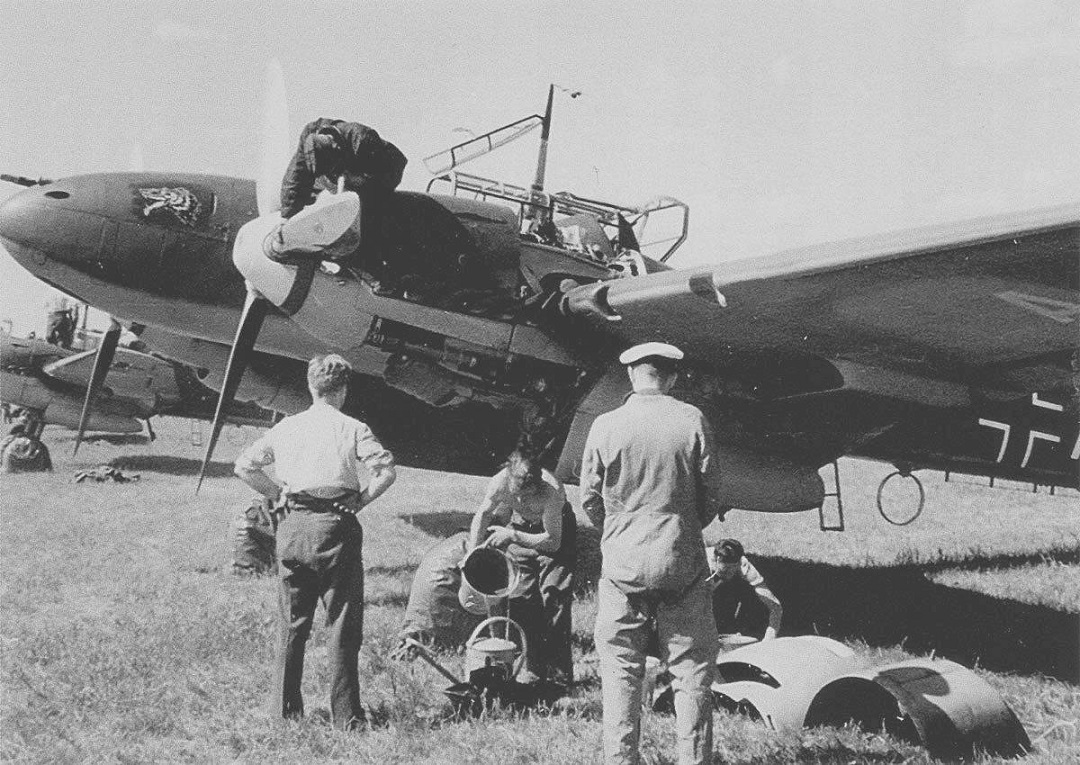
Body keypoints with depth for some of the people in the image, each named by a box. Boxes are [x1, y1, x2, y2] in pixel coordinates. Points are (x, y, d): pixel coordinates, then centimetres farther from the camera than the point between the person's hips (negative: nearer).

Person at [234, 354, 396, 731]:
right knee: (343, 625, 2)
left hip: (293, 526, 4)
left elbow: (244, 466, 11)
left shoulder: (285, 427, 8)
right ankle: (345, 716, 4)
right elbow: (387, 470, -15)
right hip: (335, 529, -4)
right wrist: (362, 499, -3)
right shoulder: (352, 429, -4)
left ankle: (285, 709, 20)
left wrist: (277, 494, 14)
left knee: (292, 625, 14)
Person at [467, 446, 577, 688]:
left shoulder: (551, 491, -39)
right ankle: (534, 670, 12)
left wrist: (512, 536, -33)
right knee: (520, 597, -1)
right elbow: (482, 515, -7)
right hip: (521, 527, 4)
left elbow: (553, 541, -29)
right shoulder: (500, 483, -29)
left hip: (556, 530, -3)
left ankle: (559, 674, -5)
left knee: (555, 594, -13)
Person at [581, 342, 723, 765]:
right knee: (691, 667, 9)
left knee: (621, 669, 9)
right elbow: (710, 497, 1)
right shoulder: (692, 420, -4)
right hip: (682, 561, 0)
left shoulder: (606, 425, -5)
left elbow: (589, 499, 2)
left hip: (623, 562, 0)